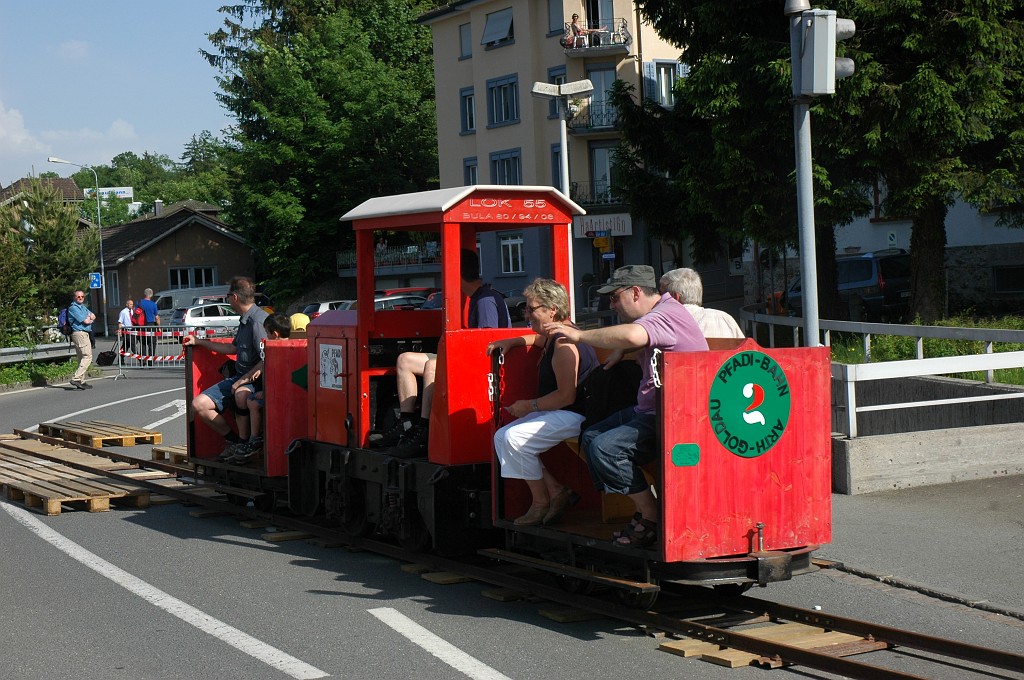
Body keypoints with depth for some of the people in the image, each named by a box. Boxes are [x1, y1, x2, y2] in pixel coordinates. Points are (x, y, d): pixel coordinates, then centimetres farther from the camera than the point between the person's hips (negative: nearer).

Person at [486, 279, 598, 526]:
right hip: (558, 413, 11)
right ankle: (557, 491, 0)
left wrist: (529, 406, -14)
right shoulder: (552, 338, 13)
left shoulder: (564, 343, -20)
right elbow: (540, 339, 42)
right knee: (502, 437, 4)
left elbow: (566, 396, -25)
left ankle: (541, 503, -8)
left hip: (576, 416, -11)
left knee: (515, 437, -23)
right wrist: (510, 342, 27)